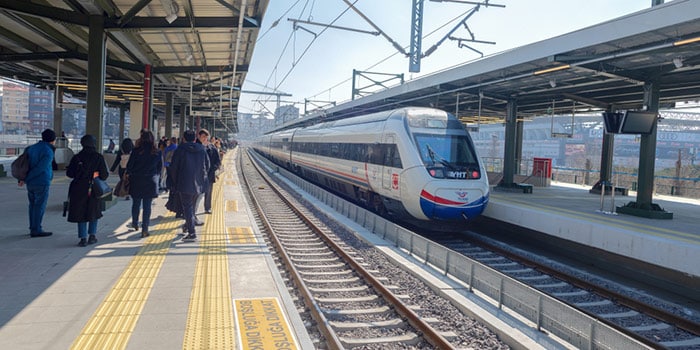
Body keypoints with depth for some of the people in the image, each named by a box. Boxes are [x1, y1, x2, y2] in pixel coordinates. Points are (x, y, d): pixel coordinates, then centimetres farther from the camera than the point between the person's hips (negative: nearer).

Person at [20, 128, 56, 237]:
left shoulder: (32, 148, 10)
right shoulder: (48, 152, -15)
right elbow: (40, 168, -19)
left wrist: (21, 178, 10)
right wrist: (25, 179, -9)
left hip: (31, 183, 8)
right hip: (41, 183, -8)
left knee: (33, 205, 14)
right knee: (40, 206, -1)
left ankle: (33, 228, 21)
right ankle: (36, 230, 3)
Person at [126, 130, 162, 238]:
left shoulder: (136, 151, -8)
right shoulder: (157, 153, -3)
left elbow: (129, 166, -5)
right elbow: (160, 167, 4)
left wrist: (131, 175, 13)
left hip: (136, 182, 0)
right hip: (151, 183, 0)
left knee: (136, 203, 18)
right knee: (147, 206, 2)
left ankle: (135, 224, 33)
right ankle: (144, 229, -1)